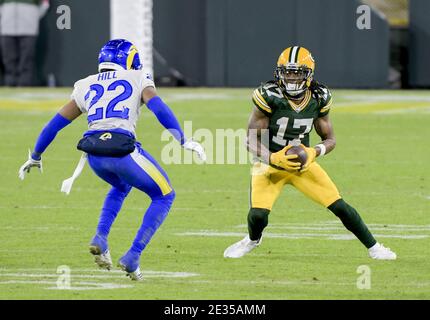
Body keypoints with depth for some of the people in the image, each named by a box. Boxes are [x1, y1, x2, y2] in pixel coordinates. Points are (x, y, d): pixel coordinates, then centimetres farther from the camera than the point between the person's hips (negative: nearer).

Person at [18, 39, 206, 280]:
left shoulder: (86, 86, 24)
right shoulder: (138, 79, 14)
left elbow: (56, 123, 26)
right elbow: (158, 107, -4)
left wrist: (35, 156, 36)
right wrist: (183, 140, -9)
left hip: (94, 154, 5)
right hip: (122, 148, -5)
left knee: (121, 187, 36)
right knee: (164, 196, 15)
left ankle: (100, 238, 15)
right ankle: (132, 258, 4)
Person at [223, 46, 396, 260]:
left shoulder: (319, 99, -8)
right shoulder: (269, 97, -20)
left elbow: (330, 139, 3)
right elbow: (251, 140, -16)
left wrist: (315, 152, -20)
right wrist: (274, 158, -33)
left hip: (303, 162, 3)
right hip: (270, 162, -3)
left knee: (340, 207, -5)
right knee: (258, 216, -20)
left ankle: (373, 247, 15)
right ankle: (253, 239, 17)